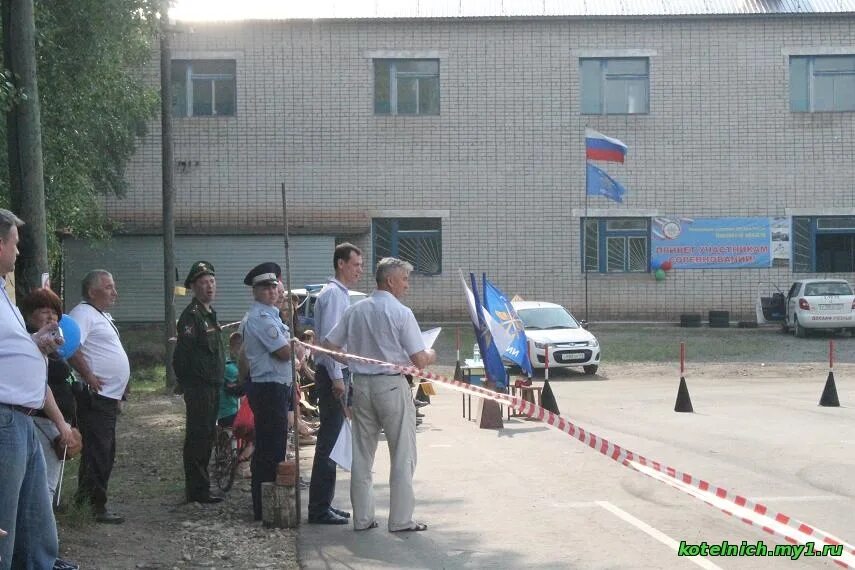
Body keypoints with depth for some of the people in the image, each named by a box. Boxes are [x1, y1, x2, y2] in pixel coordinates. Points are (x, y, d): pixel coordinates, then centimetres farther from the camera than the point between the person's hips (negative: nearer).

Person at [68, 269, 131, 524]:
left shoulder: (103, 316, 21)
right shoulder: (83, 313, -12)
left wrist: (118, 391, 23)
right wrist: (89, 377, -22)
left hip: (108, 397, 11)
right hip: (96, 397, -11)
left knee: (105, 454, 15)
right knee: (96, 454, -8)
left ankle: (94, 503, 22)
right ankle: (93, 507, -5)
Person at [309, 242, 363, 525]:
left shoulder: (341, 295, 19)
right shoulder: (332, 294, -12)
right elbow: (328, 338, -19)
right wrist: (337, 378, -22)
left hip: (339, 374, 10)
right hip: (333, 374, -10)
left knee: (331, 440, 13)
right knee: (329, 441, -8)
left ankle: (322, 504, 20)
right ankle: (320, 509, -4)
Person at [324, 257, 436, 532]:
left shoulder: (354, 310, 6)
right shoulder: (401, 313, -11)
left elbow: (329, 346, 6)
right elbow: (419, 361, -12)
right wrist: (431, 354, 10)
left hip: (361, 385, 5)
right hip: (392, 385, -5)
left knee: (362, 455, 11)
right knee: (402, 456, 4)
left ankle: (362, 517, 15)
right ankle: (400, 519, 5)